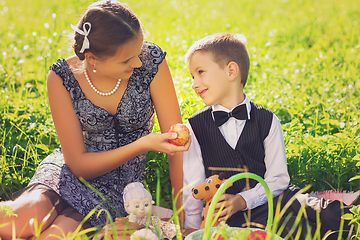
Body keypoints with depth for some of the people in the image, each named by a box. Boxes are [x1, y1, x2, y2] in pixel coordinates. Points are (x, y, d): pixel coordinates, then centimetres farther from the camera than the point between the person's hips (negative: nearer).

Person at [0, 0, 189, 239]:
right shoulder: (63, 77, -15)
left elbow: (178, 143, -12)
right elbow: (78, 163, -13)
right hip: (71, 171, 0)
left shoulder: (151, 61, -16)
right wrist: (144, 144, -26)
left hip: (118, 184, 0)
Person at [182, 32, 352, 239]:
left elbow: (277, 179, 0)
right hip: (234, 215, -2)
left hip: (272, 197, 2)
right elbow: (192, 184, 4)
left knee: (333, 214, -25)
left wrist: (243, 200, -14)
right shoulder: (195, 127, 5)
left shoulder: (268, 121, 4)